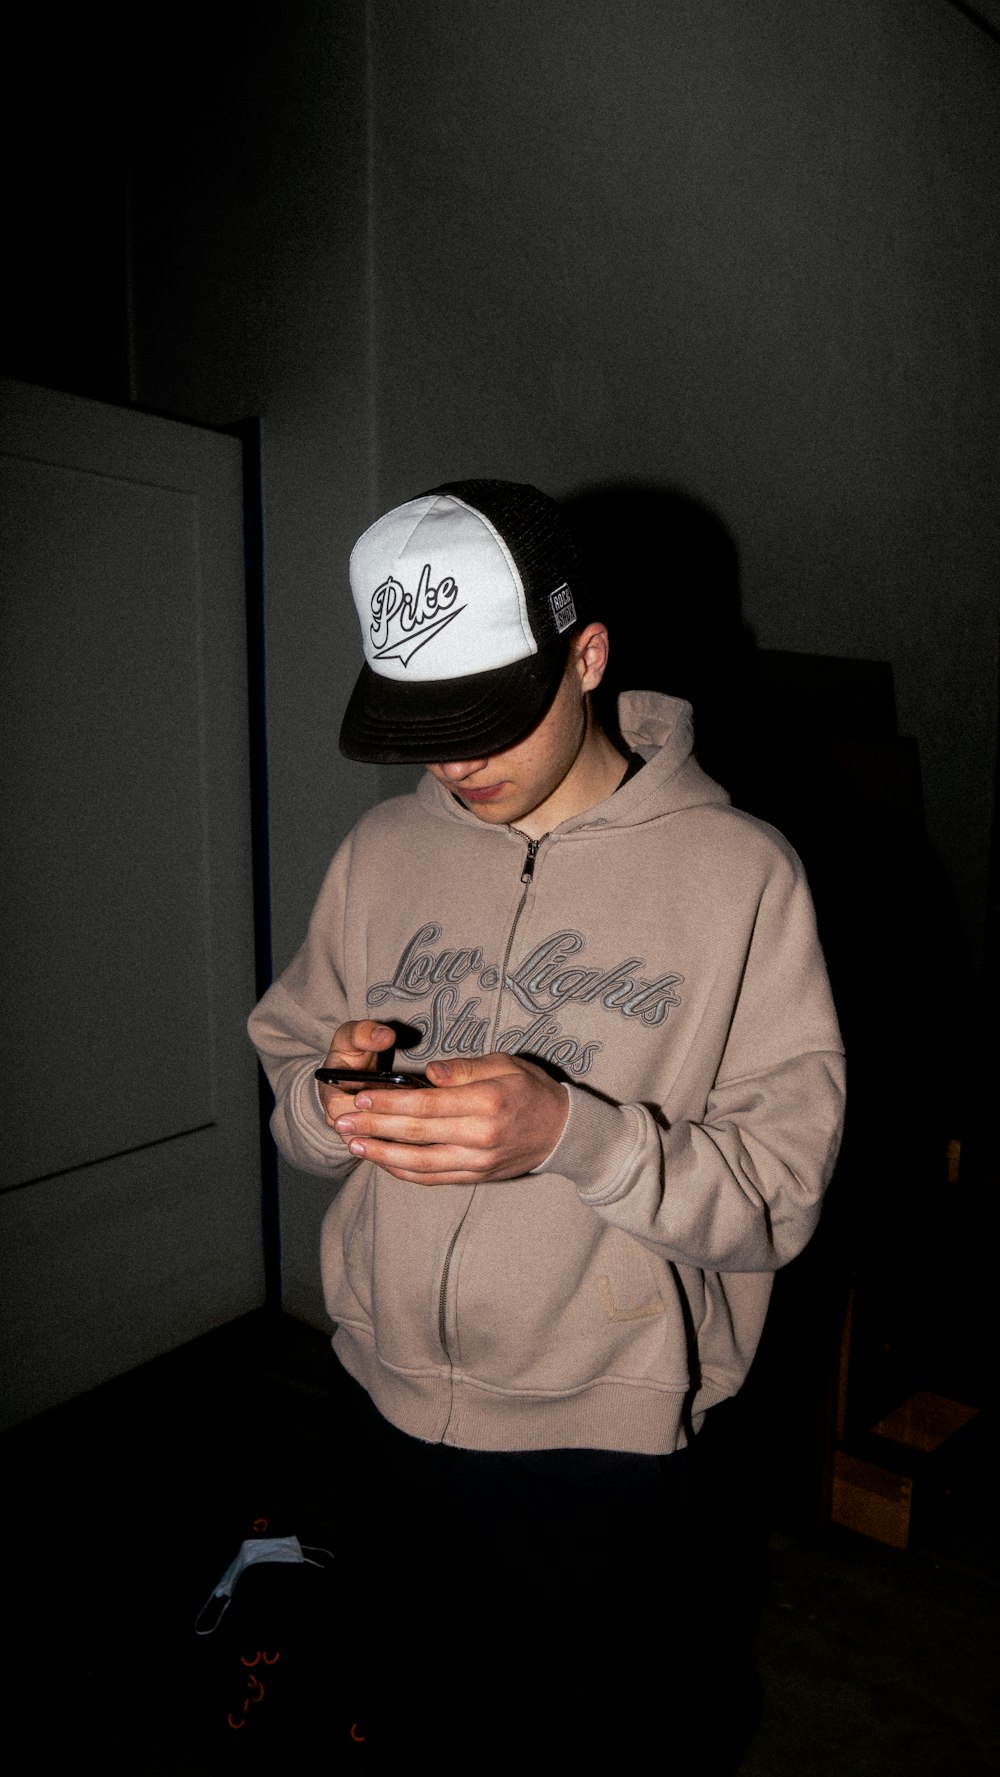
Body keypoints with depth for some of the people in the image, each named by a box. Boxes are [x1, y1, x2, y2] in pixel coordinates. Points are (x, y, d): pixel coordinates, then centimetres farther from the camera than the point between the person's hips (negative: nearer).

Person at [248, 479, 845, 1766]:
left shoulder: (739, 873, -15)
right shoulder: (383, 850, -2)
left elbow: (780, 1192, -16)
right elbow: (288, 1104, 5)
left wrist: (570, 1132, -32)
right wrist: (332, 1101, -18)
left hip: (601, 1443, -3)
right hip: (383, 1407, 4)